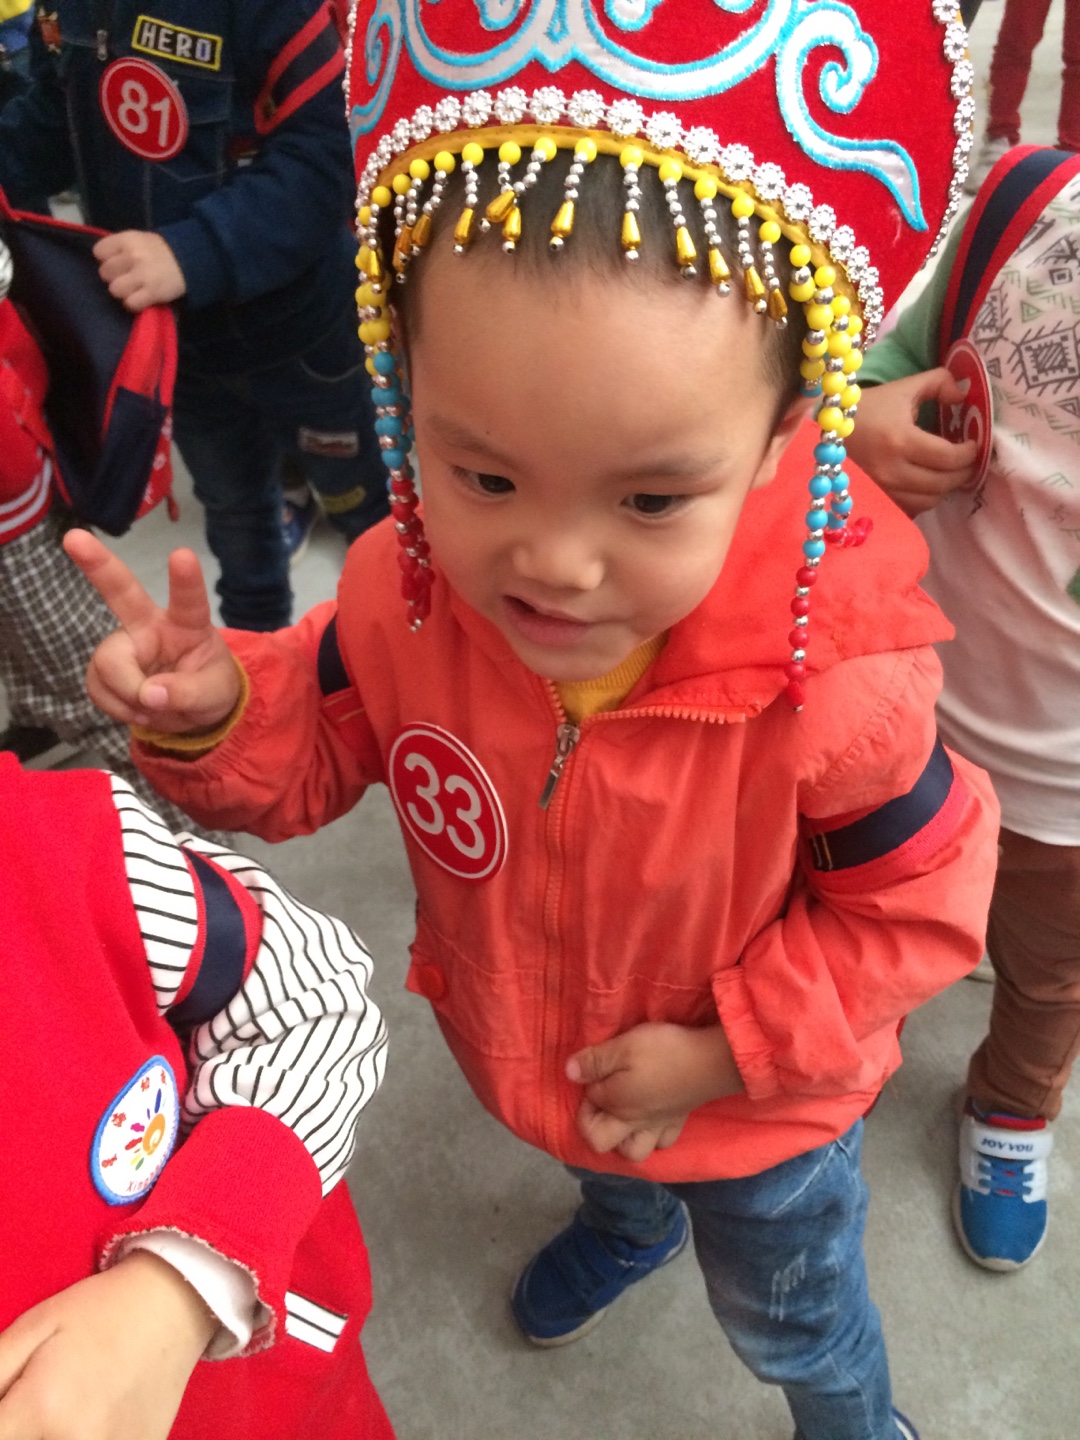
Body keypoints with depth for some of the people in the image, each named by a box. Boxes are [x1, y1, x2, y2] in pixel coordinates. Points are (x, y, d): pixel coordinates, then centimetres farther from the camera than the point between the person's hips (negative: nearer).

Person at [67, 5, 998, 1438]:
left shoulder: (828, 678, -38)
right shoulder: (403, 592, -28)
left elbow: (917, 904, -20)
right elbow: (315, 752, -10)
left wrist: (730, 1049, -21)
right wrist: (214, 711, -31)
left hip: (757, 1115, -3)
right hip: (518, 1053, 4)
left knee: (792, 1322, 29)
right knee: (604, 1165, 40)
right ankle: (627, 1223, 79)